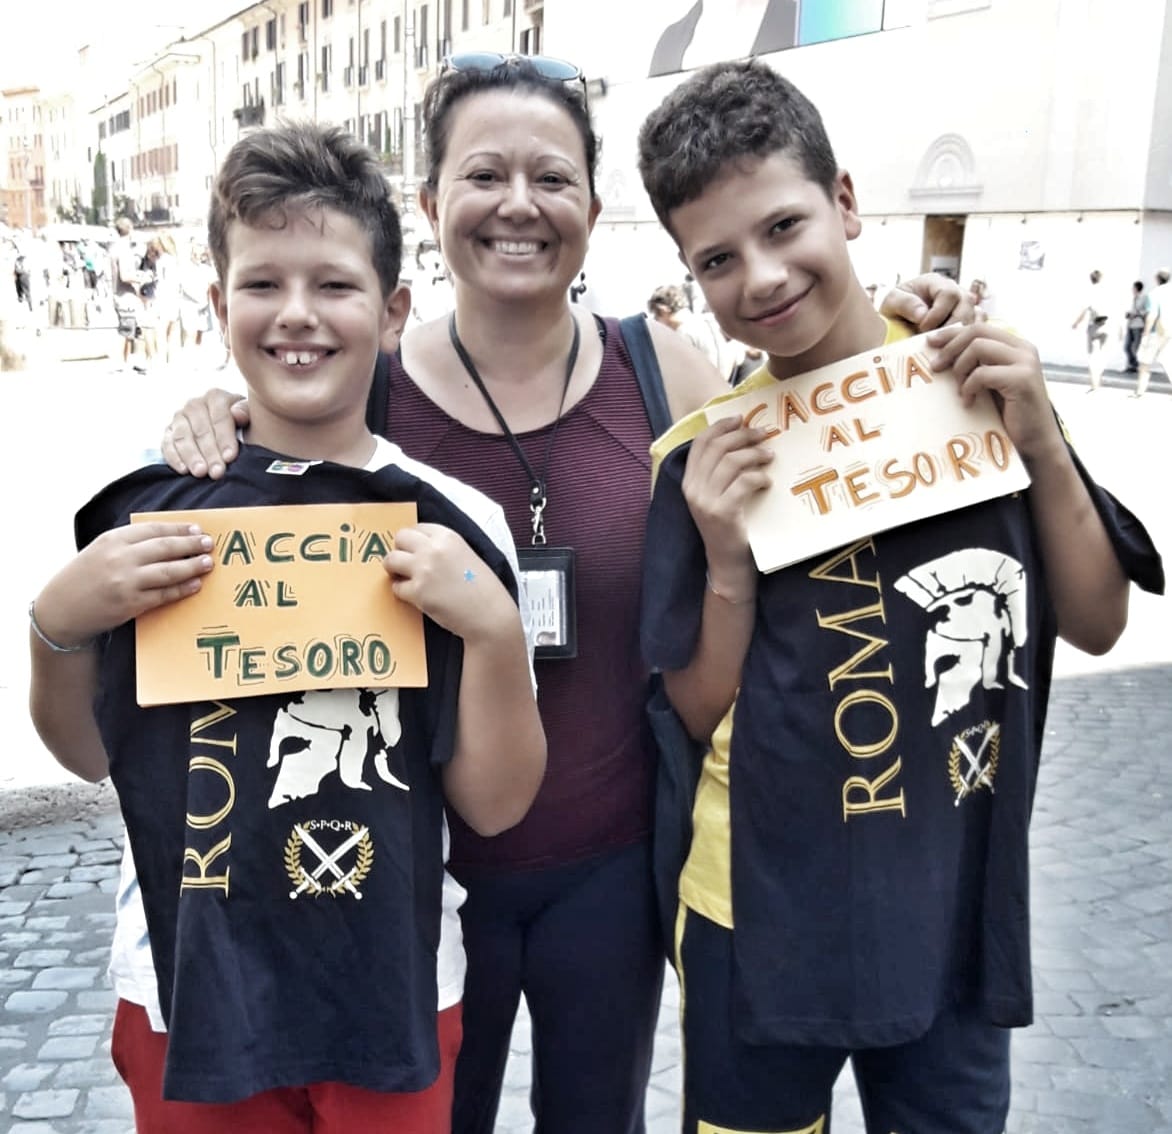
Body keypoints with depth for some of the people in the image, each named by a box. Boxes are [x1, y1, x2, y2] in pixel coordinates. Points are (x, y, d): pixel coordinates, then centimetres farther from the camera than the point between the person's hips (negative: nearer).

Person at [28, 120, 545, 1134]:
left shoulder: (453, 525, -10)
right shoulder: (143, 503, -5)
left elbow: (493, 804, -8)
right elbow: (89, 754, 5)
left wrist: (495, 626, -22)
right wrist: (59, 624, -12)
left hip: (393, 1003, -1)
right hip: (188, 996, 1)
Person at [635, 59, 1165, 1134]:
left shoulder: (979, 386, -5)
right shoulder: (708, 455, -10)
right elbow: (702, 714, -5)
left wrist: (1040, 440, -13)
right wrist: (728, 563, -21)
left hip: (961, 907, 2)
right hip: (769, 918, -1)